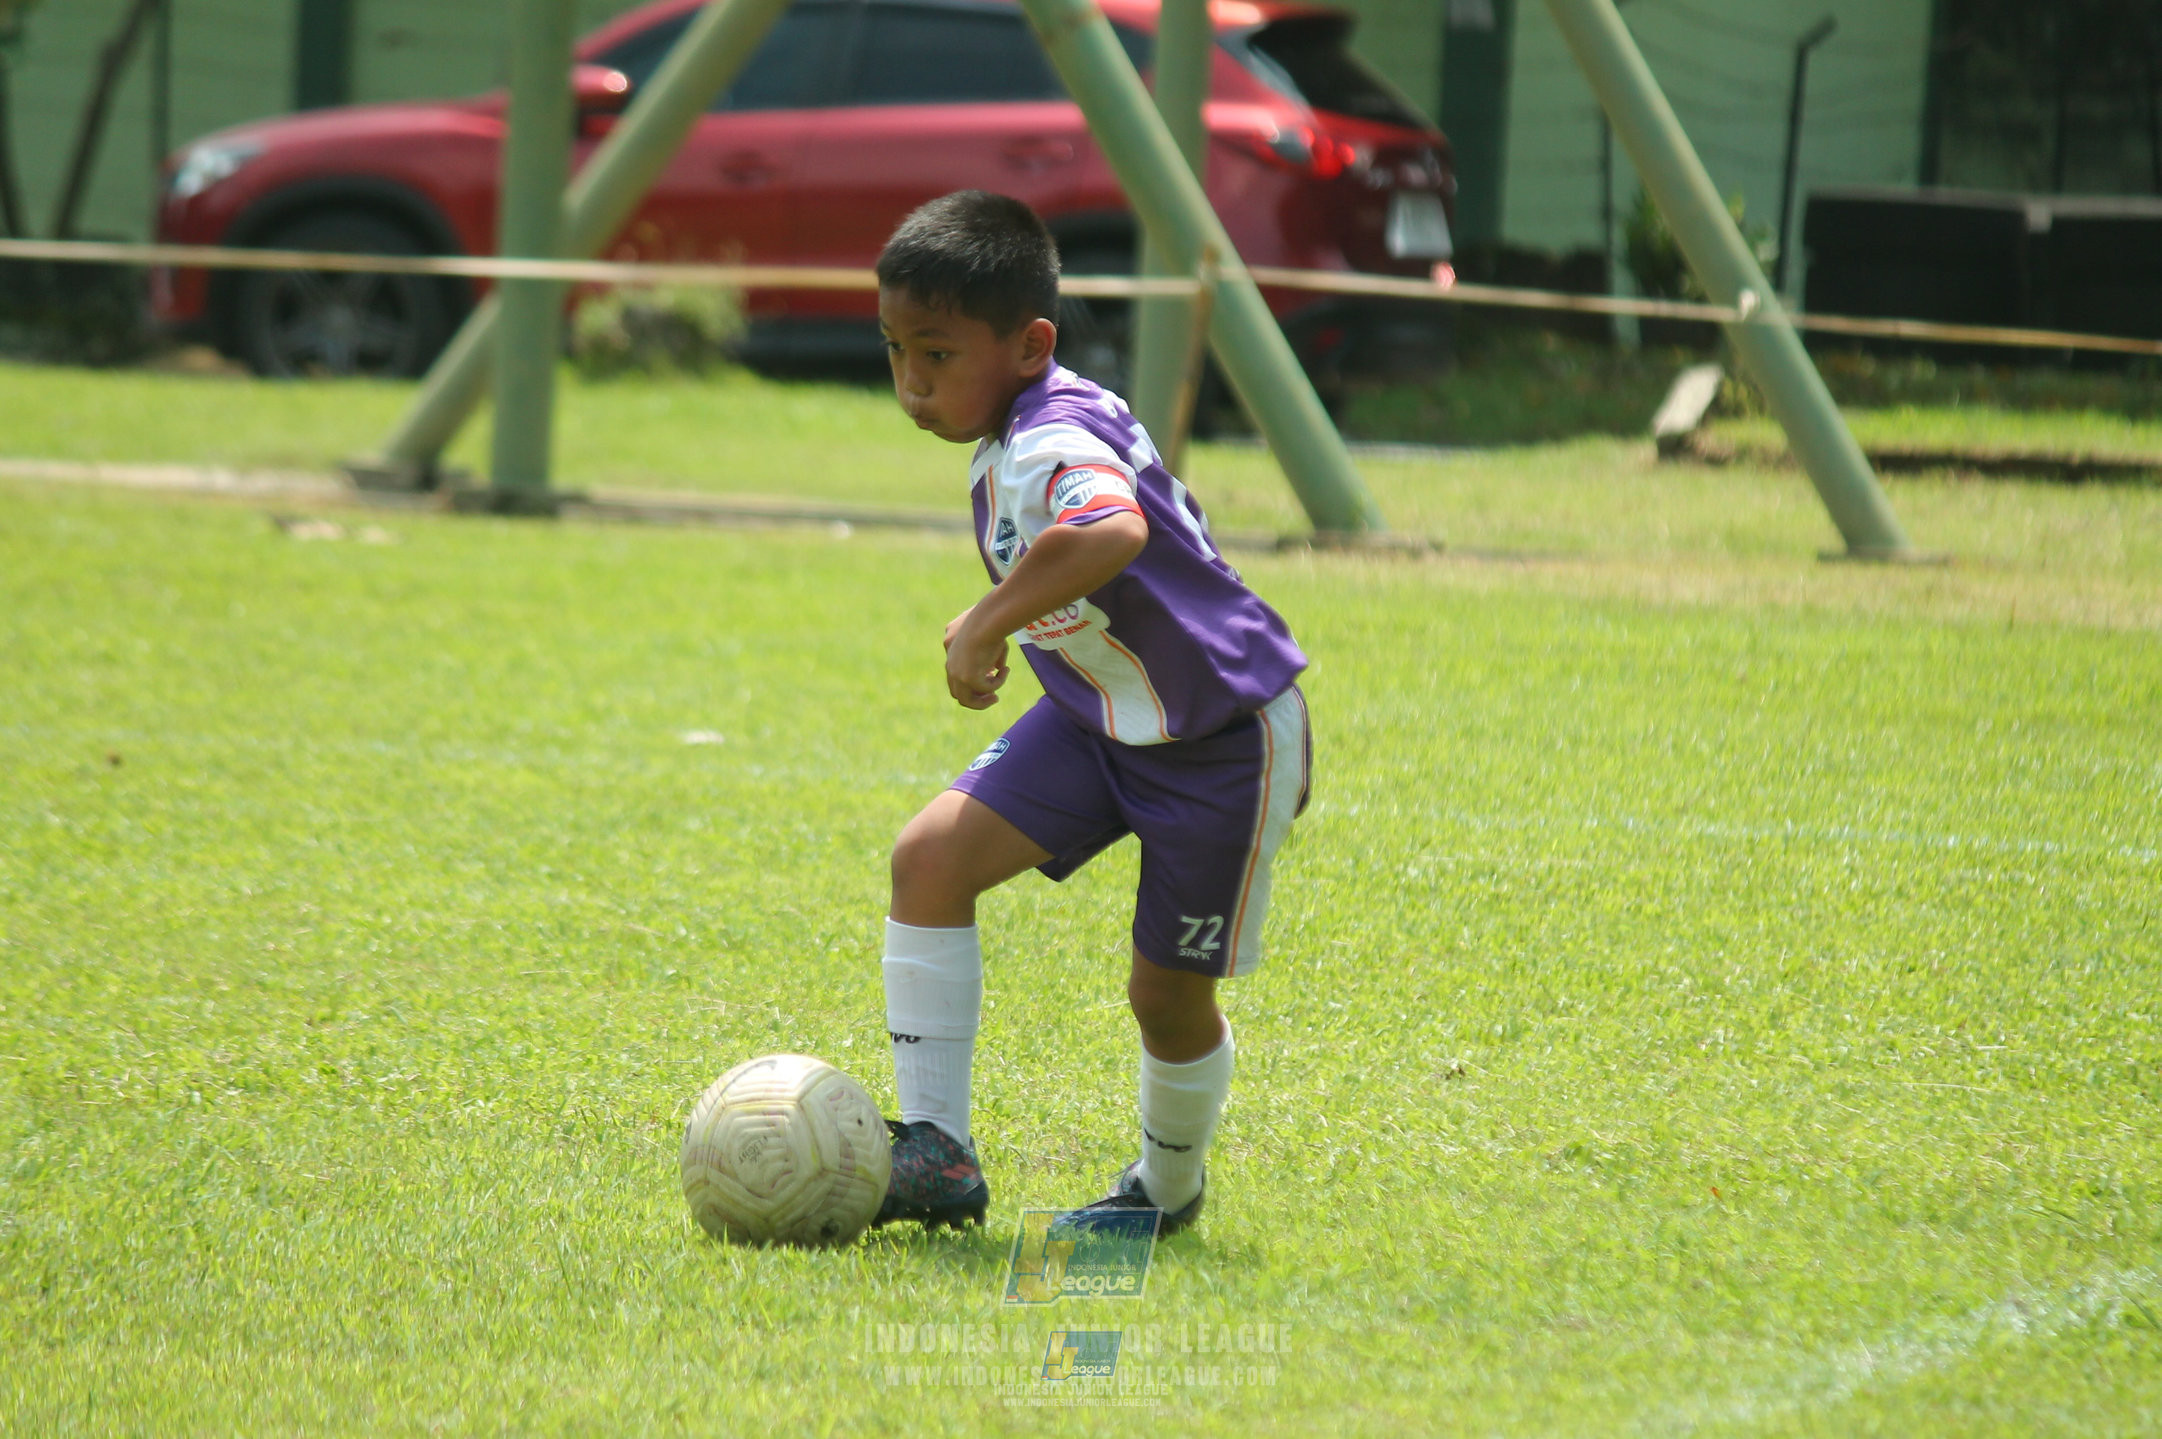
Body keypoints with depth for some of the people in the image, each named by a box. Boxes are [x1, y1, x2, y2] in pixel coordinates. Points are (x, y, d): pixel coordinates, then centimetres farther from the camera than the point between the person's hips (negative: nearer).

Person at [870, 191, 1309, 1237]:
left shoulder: (1051, 444, -30)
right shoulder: (1009, 439, 1)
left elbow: (1112, 530, -54)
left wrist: (988, 623, -44)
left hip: (1220, 738, -9)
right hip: (1099, 717, 9)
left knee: (1168, 990, 3)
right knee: (932, 855, -10)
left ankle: (1169, 1186, 34)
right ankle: (935, 1153, -8)